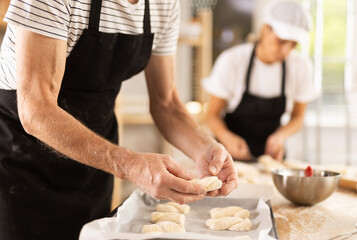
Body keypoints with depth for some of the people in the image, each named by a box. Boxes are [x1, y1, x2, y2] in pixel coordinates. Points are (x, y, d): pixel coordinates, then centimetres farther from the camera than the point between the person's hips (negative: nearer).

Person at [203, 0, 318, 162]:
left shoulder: (301, 66, -7)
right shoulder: (232, 61, -15)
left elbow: (297, 117, 5)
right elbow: (212, 114, -9)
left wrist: (280, 135, -16)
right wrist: (228, 138, -28)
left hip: (269, 152, 3)